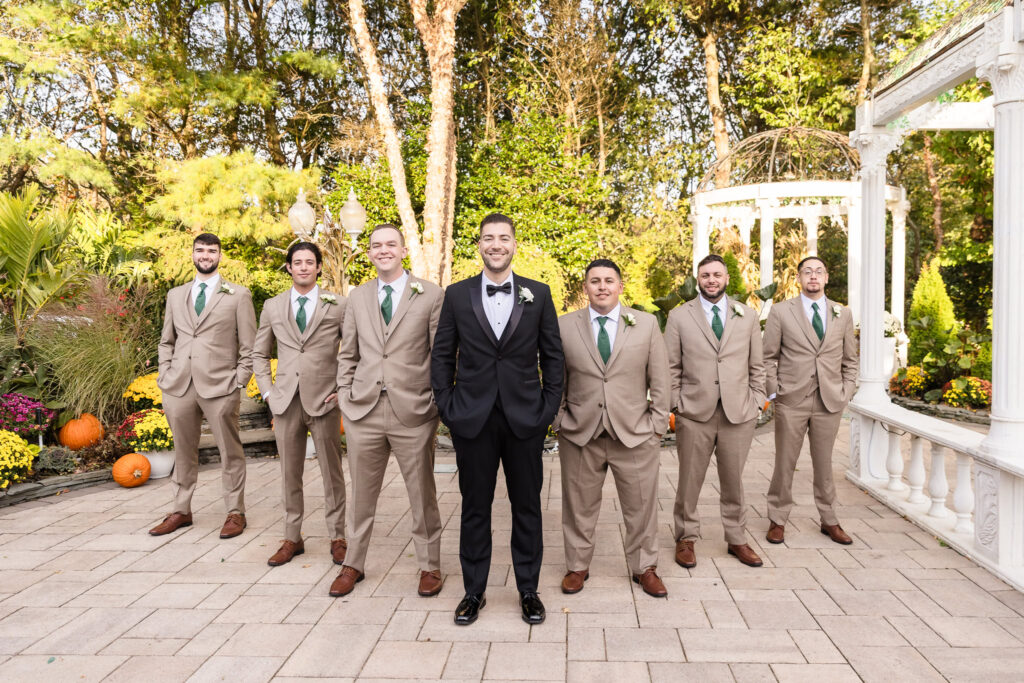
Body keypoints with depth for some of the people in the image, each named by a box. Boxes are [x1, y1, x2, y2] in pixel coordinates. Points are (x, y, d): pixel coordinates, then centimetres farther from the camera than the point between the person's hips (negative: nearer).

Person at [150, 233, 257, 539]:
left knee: (230, 452, 2)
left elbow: (248, 346, 1)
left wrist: (238, 382, -6)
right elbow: (166, 341, 20)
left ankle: (236, 513, 13)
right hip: (179, 387, 4)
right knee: (183, 452, 13)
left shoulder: (238, 295, 4)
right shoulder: (176, 295, 16)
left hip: (219, 387, -4)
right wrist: (165, 375, 7)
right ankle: (181, 511, 26)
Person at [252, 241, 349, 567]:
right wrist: (267, 391, 7)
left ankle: (337, 538, 17)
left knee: (332, 473, 5)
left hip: (324, 401, -2)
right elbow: (259, 353, 17)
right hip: (286, 402, 3)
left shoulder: (338, 305, 1)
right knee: (290, 474, 11)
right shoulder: (273, 307, 9)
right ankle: (292, 538, 23)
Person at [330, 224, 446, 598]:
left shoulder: (431, 295, -1)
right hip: (363, 412, 3)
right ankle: (353, 564, 32)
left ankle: (430, 565, 27)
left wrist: (440, 401, -5)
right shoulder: (358, 296, 11)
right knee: (361, 494, 15)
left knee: (422, 494, 9)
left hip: (413, 412, -3)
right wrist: (345, 396, 6)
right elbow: (348, 354, 15)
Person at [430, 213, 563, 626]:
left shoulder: (538, 294, 4)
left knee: (527, 507, 10)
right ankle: (473, 592, 25)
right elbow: (441, 355, 6)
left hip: (525, 419, 0)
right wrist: (446, 406, -1)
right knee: (475, 507, 9)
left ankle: (528, 591, 26)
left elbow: (552, 355, 6)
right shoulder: (457, 295, 4)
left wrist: (549, 407, -1)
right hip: (472, 420, 0)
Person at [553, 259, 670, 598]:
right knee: (579, 506, 11)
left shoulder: (646, 324, 3)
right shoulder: (564, 326, 2)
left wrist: (657, 424, 0)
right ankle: (577, 566, 30)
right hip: (579, 433, 0)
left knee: (641, 506, 10)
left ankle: (644, 568, 30)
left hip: (635, 433, 0)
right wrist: (560, 422, 1)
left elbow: (660, 379, 4)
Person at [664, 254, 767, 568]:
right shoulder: (679, 317, 3)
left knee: (734, 481, 12)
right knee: (689, 481, 7)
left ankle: (737, 540, 28)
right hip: (694, 414, -1)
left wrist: (756, 402, 4)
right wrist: (673, 407, -2)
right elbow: (671, 368, 3)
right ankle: (686, 539, 23)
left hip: (739, 413, 2)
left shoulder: (748, 316, 9)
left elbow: (756, 366, 11)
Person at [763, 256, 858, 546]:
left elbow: (849, 360, 14)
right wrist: (774, 391, -4)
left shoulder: (843, 314, 9)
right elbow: (768, 357, 2)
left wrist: (846, 393, 5)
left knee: (824, 464, 12)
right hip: (791, 401, -2)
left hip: (829, 402, 2)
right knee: (784, 463, 5)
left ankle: (829, 521, 26)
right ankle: (777, 520, 17)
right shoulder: (781, 312, 0)